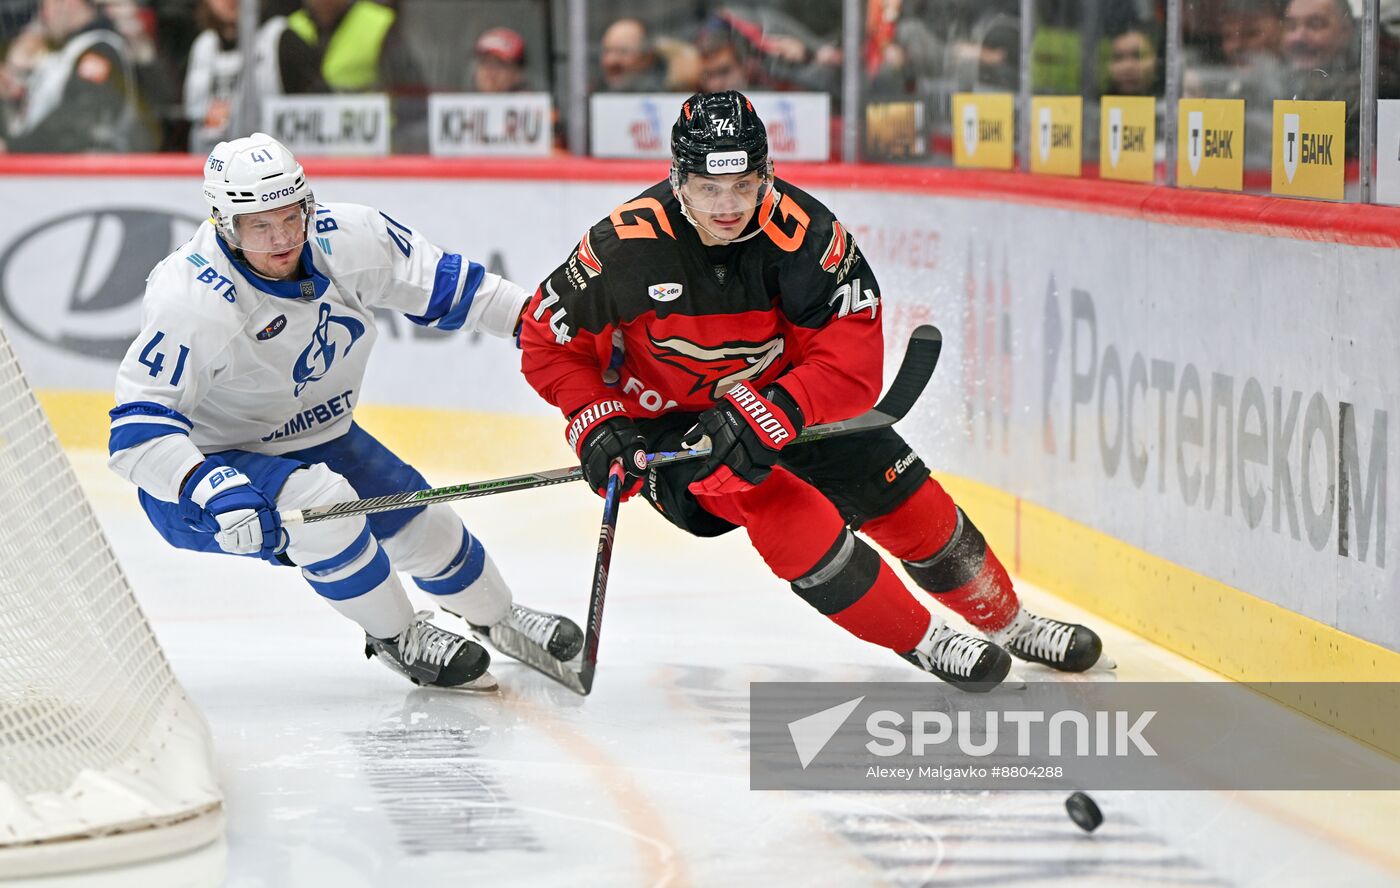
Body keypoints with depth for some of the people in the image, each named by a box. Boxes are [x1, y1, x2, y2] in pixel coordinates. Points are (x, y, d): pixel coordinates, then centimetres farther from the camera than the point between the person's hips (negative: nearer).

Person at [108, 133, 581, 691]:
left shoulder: (343, 238, -17)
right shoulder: (192, 299, -33)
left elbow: (441, 283, -2)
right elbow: (139, 428, -34)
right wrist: (212, 490, -47)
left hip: (316, 441, 7)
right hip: (205, 465, -6)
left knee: (423, 525, 9)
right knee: (322, 502, -31)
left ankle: (498, 618, 41)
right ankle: (398, 638, -7)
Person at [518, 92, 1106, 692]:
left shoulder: (802, 231, -25)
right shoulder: (629, 245, -26)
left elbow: (853, 361, -27)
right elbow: (547, 340, -12)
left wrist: (768, 414, -39)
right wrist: (595, 426, -23)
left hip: (783, 402, 2)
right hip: (668, 427, -2)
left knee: (901, 495, 0)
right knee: (774, 501, -26)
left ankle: (1007, 621, 27)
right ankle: (921, 641, -11)